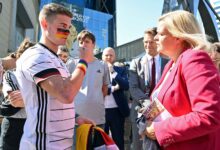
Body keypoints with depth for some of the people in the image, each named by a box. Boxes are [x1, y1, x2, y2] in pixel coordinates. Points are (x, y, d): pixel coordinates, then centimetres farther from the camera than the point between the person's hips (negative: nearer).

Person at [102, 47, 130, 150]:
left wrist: (113, 72, -16)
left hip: (117, 110, 0)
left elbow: (126, 86, -10)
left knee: (118, 140, 10)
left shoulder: (121, 70, 5)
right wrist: (113, 88, -15)